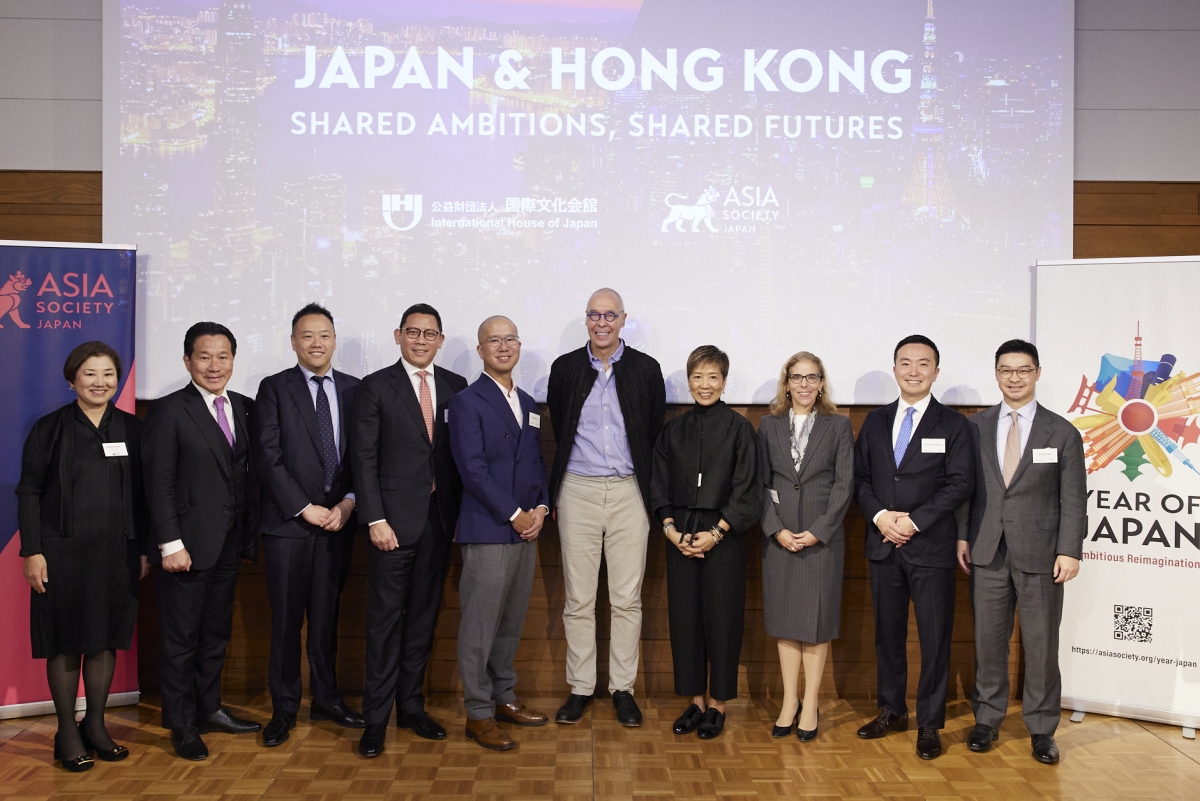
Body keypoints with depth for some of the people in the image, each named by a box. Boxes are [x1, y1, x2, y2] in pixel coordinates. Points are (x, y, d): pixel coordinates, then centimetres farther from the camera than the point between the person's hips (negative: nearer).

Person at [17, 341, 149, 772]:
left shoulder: (131, 428, 6)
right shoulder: (50, 429, -1)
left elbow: (141, 493, 8)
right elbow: (29, 492, -2)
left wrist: (144, 548, 5)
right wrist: (32, 551, -9)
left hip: (117, 553, 3)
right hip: (63, 552, -3)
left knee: (106, 639, 9)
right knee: (66, 642, 4)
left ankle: (96, 725, 22)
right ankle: (67, 732, 15)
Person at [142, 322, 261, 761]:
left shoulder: (244, 408, 8)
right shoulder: (168, 411, -8)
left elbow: (250, 474, 10)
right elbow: (159, 484, -11)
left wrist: (251, 534, 6)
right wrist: (170, 544, -15)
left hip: (230, 543, 6)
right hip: (188, 542, -5)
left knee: (217, 632, 16)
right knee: (180, 638, 5)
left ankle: (209, 709, 30)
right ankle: (182, 725, 18)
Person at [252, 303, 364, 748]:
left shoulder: (354, 389, 9)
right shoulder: (274, 388, 1)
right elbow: (268, 457, -6)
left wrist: (348, 503, -6)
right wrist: (305, 508, -11)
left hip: (338, 520, 3)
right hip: (288, 522, -2)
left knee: (327, 614, 11)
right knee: (286, 618, 3)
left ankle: (326, 698, 22)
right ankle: (284, 708, 13)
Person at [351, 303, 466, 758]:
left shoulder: (456, 387, 8)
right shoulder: (376, 387, -1)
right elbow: (363, 458, -5)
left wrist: (461, 513, 2)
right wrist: (375, 519, -11)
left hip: (440, 520, 4)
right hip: (395, 519, -3)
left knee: (423, 616, 12)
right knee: (385, 619, 1)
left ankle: (411, 707, 24)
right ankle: (376, 718, 10)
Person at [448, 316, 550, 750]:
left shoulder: (527, 403, 17)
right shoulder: (467, 402, -5)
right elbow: (473, 469, -13)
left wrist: (540, 508, 1)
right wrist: (515, 514, -13)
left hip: (525, 529, 7)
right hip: (487, 531, -7)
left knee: (512, 622, 13)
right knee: (480, 626, -2)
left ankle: (503, 697, 26)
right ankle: (478, 714, 7)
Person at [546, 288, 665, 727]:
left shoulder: (646, 370, 3)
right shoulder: (565, 368, 6)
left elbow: (655, 435, 7)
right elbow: (559, 433, 12)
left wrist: (647, 488, 5)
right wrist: (556, 491, 11)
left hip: (628, 492, 0)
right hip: (578, 492, 1)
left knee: (627, 599, 4)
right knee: (578, 599, 5)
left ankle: (623, 688, 15)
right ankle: (580, 688, 15)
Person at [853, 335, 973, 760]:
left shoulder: (952, 423, 0)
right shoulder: (875, 421, 11)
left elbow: (960, 483, -8)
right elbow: (861, 478, 9)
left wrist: (914, 521, -15)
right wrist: (879, 516, -9)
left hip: (931, 546, -3)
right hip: (883, 545, 4)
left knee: (935, 637, 2)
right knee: (887, 632, 12)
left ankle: (929, 724, 14)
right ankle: (891, 711, 26)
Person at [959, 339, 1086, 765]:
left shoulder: (1062, 433, 1)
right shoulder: (975, 427, 6)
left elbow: (1073, 499, -1)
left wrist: (1069, 550, -7)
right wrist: (962, 535, 0)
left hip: (1039, 554, -1)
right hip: (987, 553, 2)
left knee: (1041, 643, 5)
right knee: (988, 639, 9)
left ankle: (1041, 728, 18)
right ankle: (987, 719, 22)